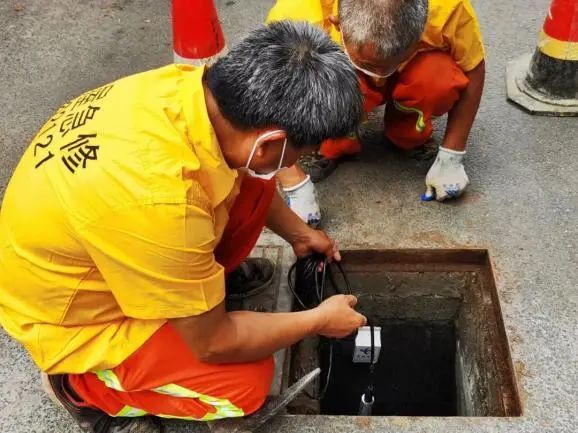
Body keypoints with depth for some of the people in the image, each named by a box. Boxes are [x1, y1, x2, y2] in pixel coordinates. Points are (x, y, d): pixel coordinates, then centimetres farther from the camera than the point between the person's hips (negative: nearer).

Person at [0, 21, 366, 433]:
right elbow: (213, 343, -24)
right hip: (72, 317, -7)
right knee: (247, 381, -15)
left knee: (253, 188, -4)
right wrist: (319, 320, -11)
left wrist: (298, 232, 13)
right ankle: (81, 384, 4)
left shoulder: (188, 85, -20)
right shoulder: (158, 202, -42)